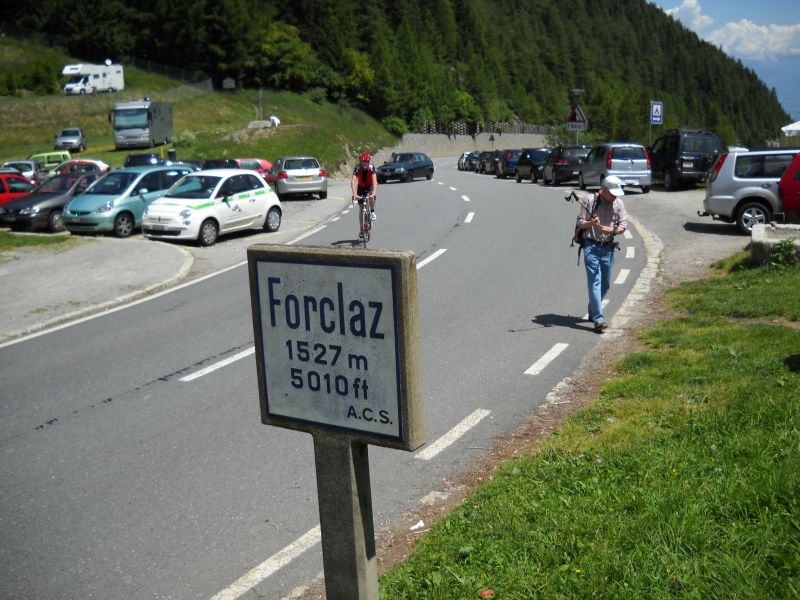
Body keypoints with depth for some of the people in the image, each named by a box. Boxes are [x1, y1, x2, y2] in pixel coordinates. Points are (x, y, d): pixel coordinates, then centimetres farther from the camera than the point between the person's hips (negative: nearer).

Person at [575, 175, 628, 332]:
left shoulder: (618, 203, 4)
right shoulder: (589, 200, -5)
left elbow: (623, 225, 5)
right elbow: (580, 223, -1)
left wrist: (612, 230, -15)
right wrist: (591, 223, -22)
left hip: (608, 248, 4)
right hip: (591, 246, -4)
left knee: (605, 284, 12)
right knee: (595, 281, -12)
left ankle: (593, 311, 33)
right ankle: (598, 319, -17)